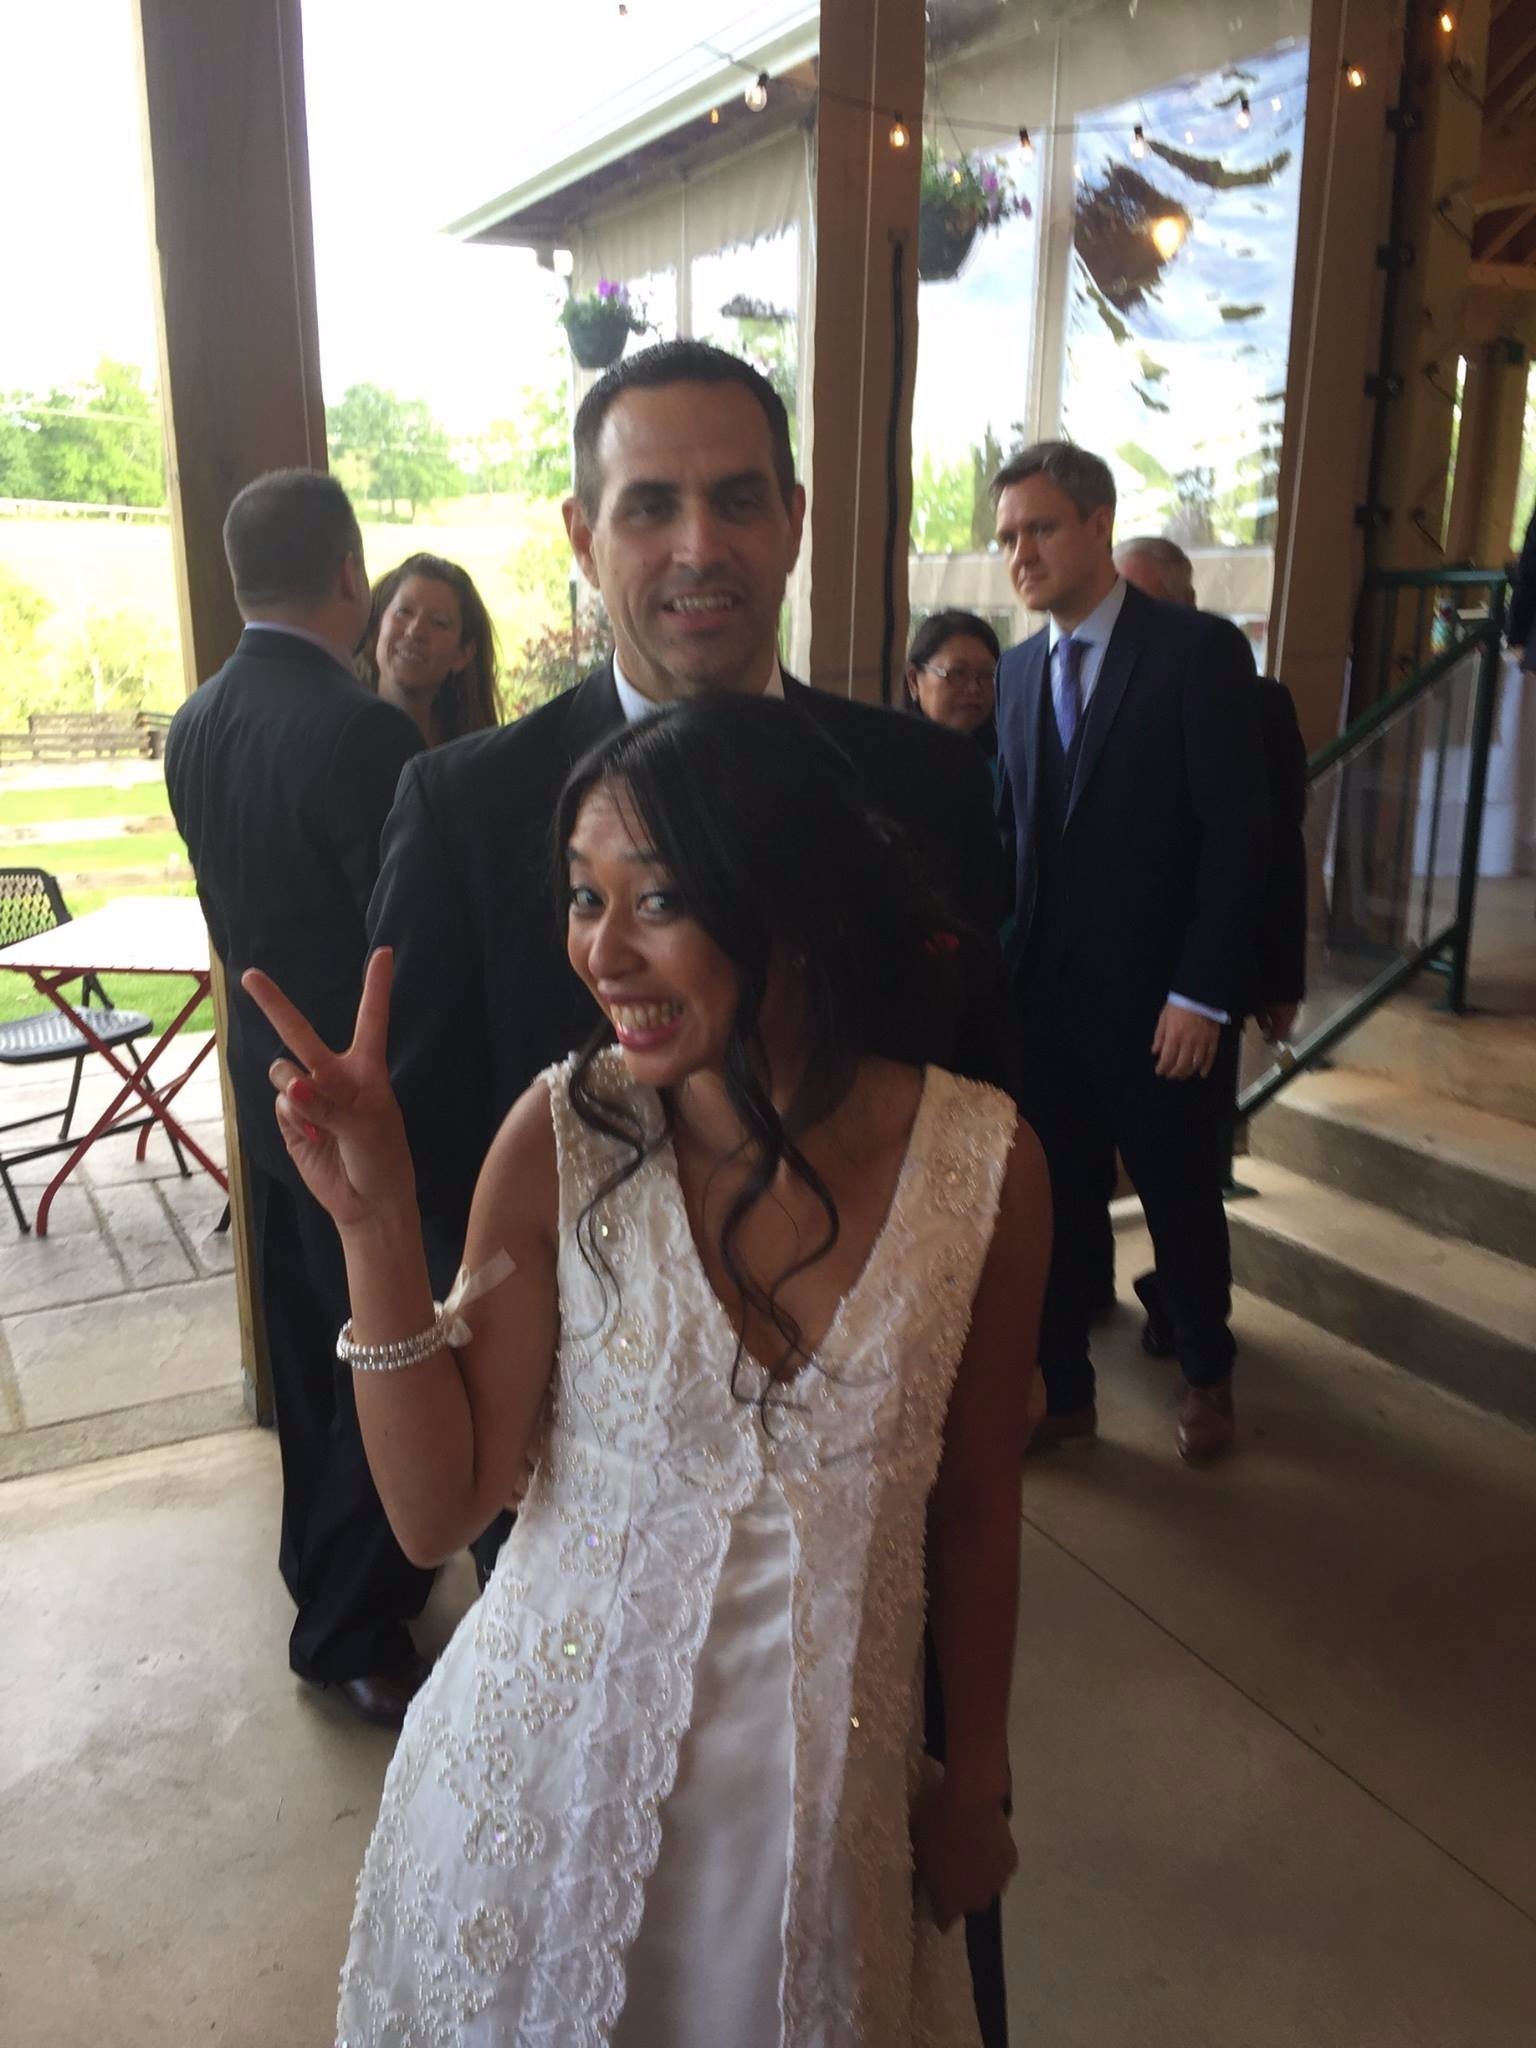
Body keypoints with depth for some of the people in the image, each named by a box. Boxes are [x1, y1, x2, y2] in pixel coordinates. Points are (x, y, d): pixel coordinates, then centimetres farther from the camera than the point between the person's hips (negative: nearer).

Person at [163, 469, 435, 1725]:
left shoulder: (194, 728, 2)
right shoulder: (364, 733, -23)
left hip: (268, 1089, 8)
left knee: (310, 1359, 22)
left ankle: (322, 1571, 41)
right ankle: (354, 1636, 18)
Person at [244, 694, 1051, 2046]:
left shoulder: (985, 1164, -17)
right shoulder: (563, 1140, -19)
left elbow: (975, 1505, -4)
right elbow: (437, 1513, -14)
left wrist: (977, 1784, 8)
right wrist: (378, 1227, -26)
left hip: (826, 1803, 1)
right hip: (556, 1770, 0)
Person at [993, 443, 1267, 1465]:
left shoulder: (1200, 651, -9)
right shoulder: (1019, 671, 8)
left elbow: (1238, 835, -12)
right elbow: (1020, 831, 10)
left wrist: (1203, 995, -16)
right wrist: (1005, 967, 0)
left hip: (1161, 1001, -4)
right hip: (1045, 995, 4)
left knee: (1182, 1203, 13)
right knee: (1056, 1205, 11)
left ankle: (1208, 1377, 36)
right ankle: (1065, 1392, 28)